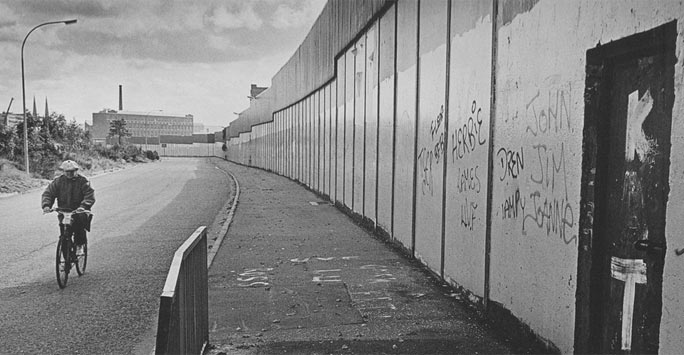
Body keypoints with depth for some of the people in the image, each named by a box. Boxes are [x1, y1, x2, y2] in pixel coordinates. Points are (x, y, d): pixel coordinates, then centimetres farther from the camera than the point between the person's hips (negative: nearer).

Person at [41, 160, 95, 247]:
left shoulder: (82, 181, -3)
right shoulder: (58, 181, 6)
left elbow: (90, 195, -14)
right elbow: (48, 193, 4)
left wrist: (83, 206, -32)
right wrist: (46, 205, -15)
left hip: (79, 211, -2)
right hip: (63, 212, 2)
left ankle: (80, 246, -12)